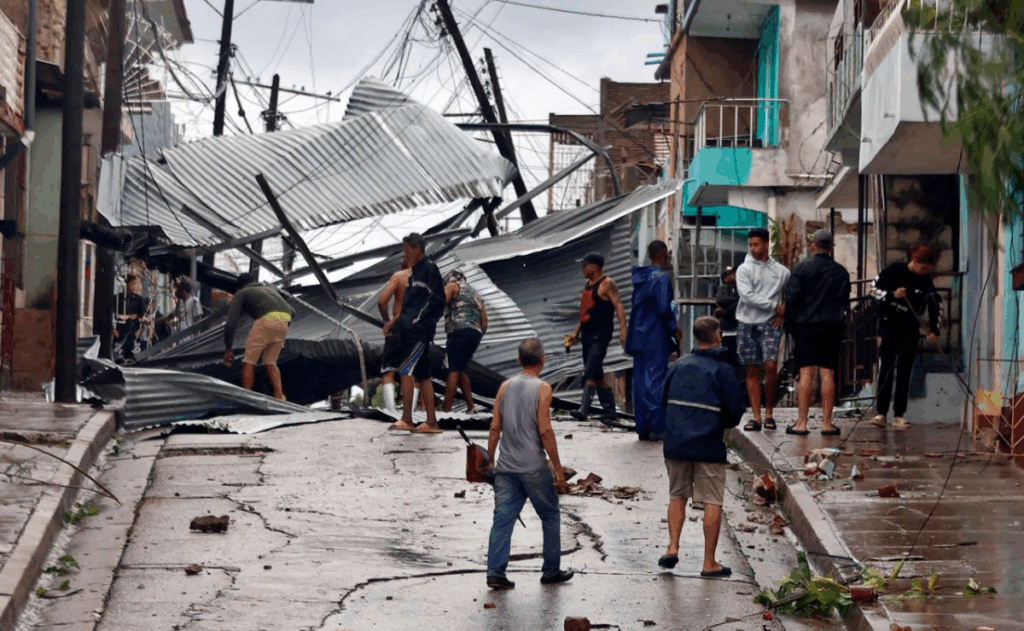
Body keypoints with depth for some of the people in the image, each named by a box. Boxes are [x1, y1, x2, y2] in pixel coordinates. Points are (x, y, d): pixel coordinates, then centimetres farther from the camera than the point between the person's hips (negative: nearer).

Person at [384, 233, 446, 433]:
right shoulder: (416, 270, 20)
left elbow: (437, 301, -16)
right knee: (422, 375, 9)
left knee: (405, 370, -14)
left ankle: (406, 419, -15)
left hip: (419, 330, -10)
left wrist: (417, 321, -19)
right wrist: (396, 321, 19)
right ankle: (431, 422, 11)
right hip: (411, 330, 10)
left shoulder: (429, 269, -9)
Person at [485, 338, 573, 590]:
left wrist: (490, 460, 14)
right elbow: (545, 431, -13)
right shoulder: (542, 389, -9)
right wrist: (557, 468, -9)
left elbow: (495, 427, 5)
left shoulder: (505, 387, 6)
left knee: (502, 519, 3)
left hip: (506, 466, 4)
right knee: (550, 518, 12)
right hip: (534, 467, -4)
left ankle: (495, 572, -5)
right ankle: (551, 571, 18)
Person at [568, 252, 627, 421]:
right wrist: (576, 333, 18)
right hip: (587, 335, 9)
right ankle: (610, 410, 19)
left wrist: (623, 331, -25)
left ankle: (583, 410, -24)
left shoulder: (607, 284, -7)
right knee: (597, 375, 11)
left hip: (600, 335, -9)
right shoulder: (588, 285, 19)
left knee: (590, 373, -17)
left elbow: (618, 307, -15)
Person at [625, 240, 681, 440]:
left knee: (640, 379, 9)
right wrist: (674, 328, -4)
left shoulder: (640, 277, 10)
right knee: (656, 378, -5)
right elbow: (664, 309, -19)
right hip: (656, 337, -7)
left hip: (639, 335, 7)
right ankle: (657, 425, -6)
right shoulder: (662, 277, -13)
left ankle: (642, 427, 12)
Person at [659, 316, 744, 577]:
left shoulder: (679, 365, 6)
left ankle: (673, 547, 7)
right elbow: (735, 411, -6)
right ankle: (709, 563, 4)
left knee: (677, 496, 19)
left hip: (675, 443, 4)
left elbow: (664, 400, 13)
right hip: (709, 446, -4)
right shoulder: (724, 370, -6)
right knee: (712, 502, 3)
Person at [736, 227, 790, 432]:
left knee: (770, 366, -16)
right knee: (752, 371, 3)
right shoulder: (744, 269, 3)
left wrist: (783, 314, 2)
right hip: (747, 323, 1)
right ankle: (756, 417, 5)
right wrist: (774, 305, -11)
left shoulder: (781, 271, 7)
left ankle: (769, 412, 0)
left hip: (770, 324, -1)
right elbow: (747, 296, -10)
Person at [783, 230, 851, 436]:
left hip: (806, 326, -3)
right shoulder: (841, 272, 9)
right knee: (828, 374, 2)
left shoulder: (802, 268, -4)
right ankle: (827, 423, 1)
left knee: (806, 373, -3)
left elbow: (792, 298, -6)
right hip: (833, 329, 3)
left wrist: (791, 325, 2)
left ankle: (801, 423, -5)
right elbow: (845, 301, 14)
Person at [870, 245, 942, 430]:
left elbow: (934, 306, 7)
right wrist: (892, 295, -20)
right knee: (886, 370, -6)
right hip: (888, 326, -2)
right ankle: (881, 413, -6)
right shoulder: (893, 272, -6)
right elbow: (877, 290, -2)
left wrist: (934, 330, -3)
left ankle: (899, 415, 1)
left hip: (909, 331, 2)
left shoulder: (926, 282, 2)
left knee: (904, 373, 0)